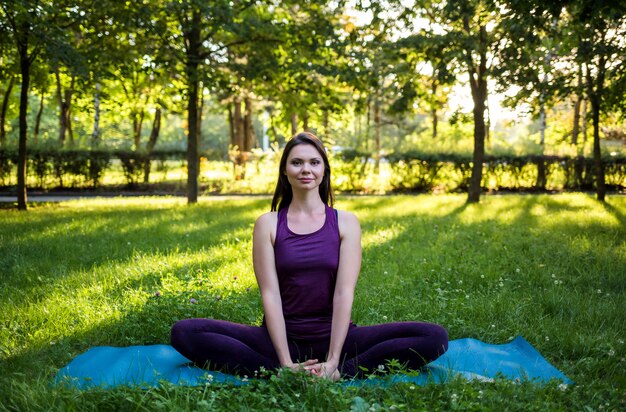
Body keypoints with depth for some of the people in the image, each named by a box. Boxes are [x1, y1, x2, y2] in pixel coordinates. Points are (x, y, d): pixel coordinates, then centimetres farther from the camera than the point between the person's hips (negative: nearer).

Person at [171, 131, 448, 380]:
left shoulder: (346, 223, 2)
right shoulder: (268, 224, 2)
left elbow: (344, 292, -7)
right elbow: (270, 294, -7)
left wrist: (332, 362, -18)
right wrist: (286, 363, -18)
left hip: (334, 337, 0)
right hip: (282, 338, 0)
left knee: (434, 337, -21)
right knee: (186, 333, -22)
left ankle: (336, 373, -25)